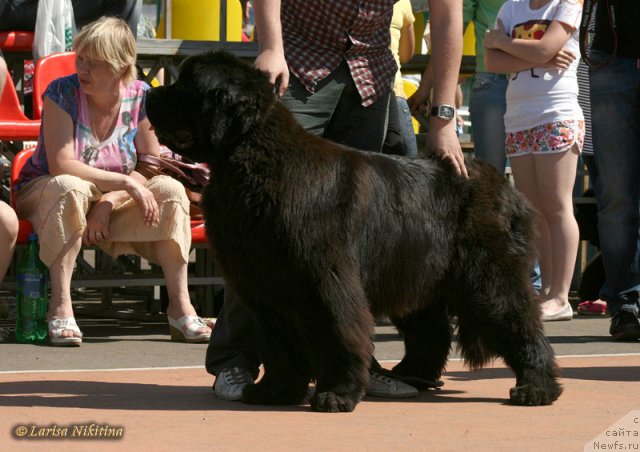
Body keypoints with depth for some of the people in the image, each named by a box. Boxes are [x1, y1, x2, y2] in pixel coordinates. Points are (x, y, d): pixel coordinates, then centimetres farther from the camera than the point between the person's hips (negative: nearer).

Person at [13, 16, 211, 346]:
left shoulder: (139, 97, -7)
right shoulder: (62, 93, -17)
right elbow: (62, 166, -25)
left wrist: (108, 203, -24)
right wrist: (127, 183, -30)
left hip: (110, 204, 3)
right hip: (43, 194, -3)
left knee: (170, 190, -21)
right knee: (70, 188, -38)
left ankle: (180, 307, -22)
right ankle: (60, 306, -39)